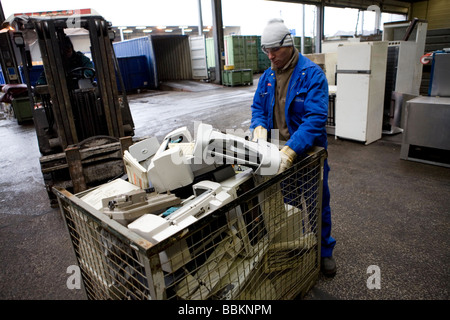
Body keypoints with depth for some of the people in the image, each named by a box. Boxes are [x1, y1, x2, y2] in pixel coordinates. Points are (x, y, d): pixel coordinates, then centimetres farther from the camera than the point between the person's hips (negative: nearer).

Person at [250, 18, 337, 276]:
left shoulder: (312, 74, -18)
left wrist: (290, 150, -39)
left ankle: (324, 251, 36)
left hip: (308, 151, -4)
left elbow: (316, 118, -27)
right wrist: (259, 128, -17)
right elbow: (258, 107, 7)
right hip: (277, 150, 5)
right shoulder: (268, 76, 3)